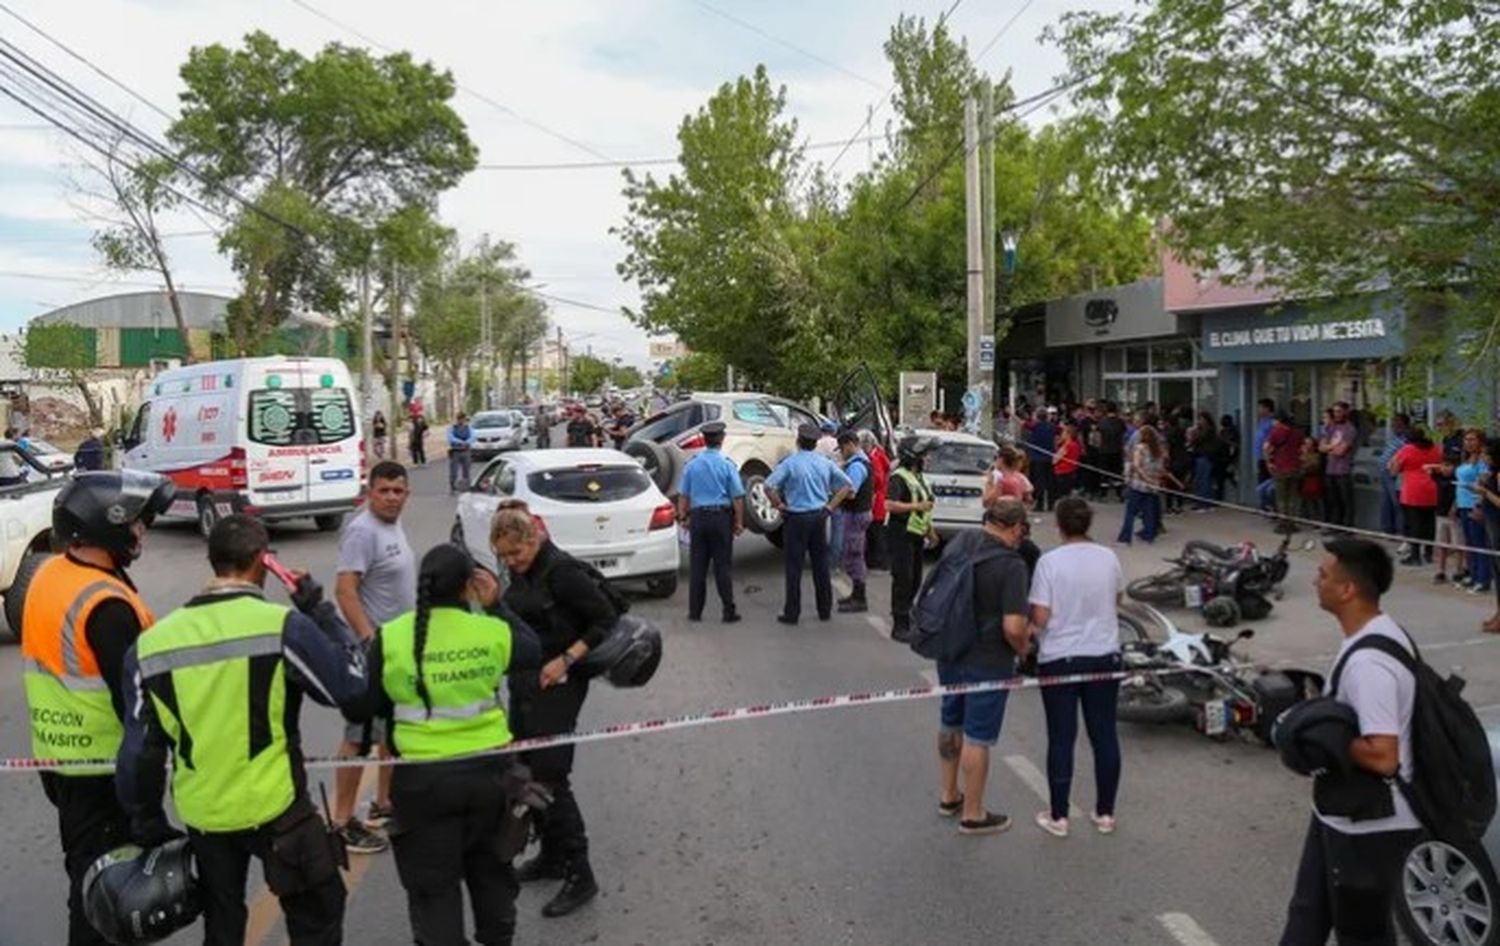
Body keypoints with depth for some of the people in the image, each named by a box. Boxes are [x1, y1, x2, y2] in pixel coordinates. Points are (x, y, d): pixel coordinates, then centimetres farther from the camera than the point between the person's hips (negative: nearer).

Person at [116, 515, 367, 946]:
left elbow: (140, 749, 3)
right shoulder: (282, 625, -17)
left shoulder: (151, 642, -2)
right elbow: (351, 687, -9)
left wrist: (147, 825, 16)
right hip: (274, 808, -4)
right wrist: (322, 613, 0)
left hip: (202, 815, 5)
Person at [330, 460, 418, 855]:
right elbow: (344, 590, -25)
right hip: (375, 649, -10)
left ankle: (384, 804, 32)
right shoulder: (363, 531, -18)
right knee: (361, 736, -4)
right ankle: (343, 821, 5)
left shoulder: (393, 526, 10)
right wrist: (370, 640, -30)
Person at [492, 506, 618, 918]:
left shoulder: (563, 571, -18)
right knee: (528, 772, 15)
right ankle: (551, 857, 31)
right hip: (523, 683, 9)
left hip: (556, 685, -9)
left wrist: (565, 660, -21)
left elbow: (607, 620, -18)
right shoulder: (520, 574, 7)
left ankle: (579, 876, 4)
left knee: (551, 777, -7)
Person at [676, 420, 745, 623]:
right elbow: (737, 497, -6)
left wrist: (683, 516, 16)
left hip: (698, 517, 2)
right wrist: (739, 522, 2)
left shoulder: (692, 465, 1)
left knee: (697, 566, 8)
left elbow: (683, 495, 4)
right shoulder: (727, 465, -6)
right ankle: (729, 612, 5)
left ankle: (695, 611, 11)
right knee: (723, 566, 3)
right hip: (721, 516, -2)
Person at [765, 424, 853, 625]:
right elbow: (847, 485, 7)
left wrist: (779, 505, -7)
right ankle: (825, 610, 20)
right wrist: (830, 506, 8)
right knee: (821, 564, 13)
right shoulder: (825, 463, 4)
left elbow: (769, 486, -20)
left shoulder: (790, 463, -10)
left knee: (794, 566, 2)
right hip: (819, 517, 4)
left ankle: (792, 613, 5)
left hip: (796, 518, -4)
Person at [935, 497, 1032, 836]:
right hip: (987, 662, -7)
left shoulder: (957, 544, 0)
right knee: (977, 737, 6)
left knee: (951, 724, 22)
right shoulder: (1011, 565, -22)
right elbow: (1013, 627, -25)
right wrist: (1023, 649, -5)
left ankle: (949, 795, 38)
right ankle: (973, 814, 19)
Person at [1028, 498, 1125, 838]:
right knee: (1104, 735, 12)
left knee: (1061, 739, 6)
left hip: (1059, 659, -3)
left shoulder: (1050, 562, -14)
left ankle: (1058, 816, 15)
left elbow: (1040, 618, -15)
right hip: (1104, 657, 3)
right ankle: (1105, 813, 22)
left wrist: (1033, 628, 5)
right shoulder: (1109, 558, -1)